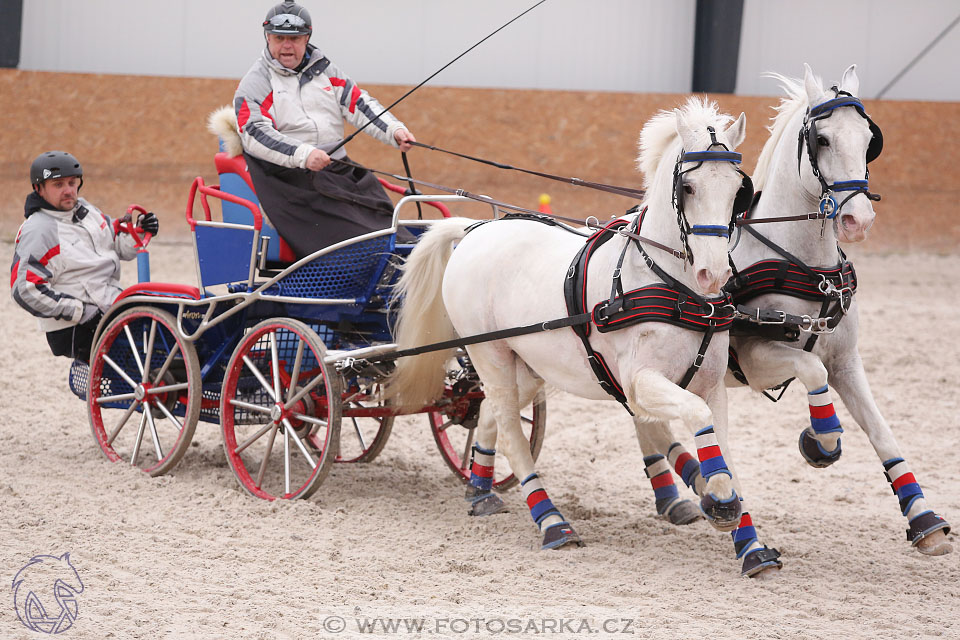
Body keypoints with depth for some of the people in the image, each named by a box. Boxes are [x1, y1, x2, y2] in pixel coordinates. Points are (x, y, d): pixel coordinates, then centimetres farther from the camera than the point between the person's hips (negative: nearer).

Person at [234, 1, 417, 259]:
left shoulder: (324, 70, 19)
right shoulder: (255, 83, 3)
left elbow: (359, 104, 13)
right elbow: (255, 134, -12)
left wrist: (393, 130, -6)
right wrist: (303, 154, -26)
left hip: (337, 168, 6)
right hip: (287, 175, -6)